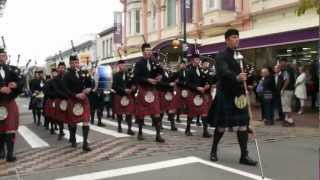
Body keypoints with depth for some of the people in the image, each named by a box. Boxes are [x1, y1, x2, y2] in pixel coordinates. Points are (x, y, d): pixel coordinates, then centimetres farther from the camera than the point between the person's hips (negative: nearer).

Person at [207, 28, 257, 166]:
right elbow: (225, 71, -28)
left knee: (243, 124, 0)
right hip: (225, 95, -6)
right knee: (222, 125, 3)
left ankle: (244, 155, 4)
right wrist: (237, 78, -44)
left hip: (239, 95, 6)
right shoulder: (221, 56, -9)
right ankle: (214, 151, 24)